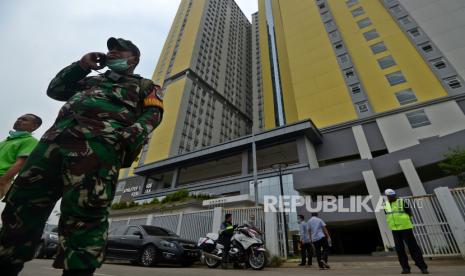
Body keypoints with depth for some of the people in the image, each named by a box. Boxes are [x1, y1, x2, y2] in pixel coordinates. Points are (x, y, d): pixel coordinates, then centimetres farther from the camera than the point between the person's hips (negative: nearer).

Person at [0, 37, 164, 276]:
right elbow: (54, 90, 34)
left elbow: (153, 113, 4)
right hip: (55, 139, 7)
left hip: (100, 142, -6)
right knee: (21, 205, 5)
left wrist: (133, 135, -15)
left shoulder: (144, 85, 22)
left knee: (84, 212, -18)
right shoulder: (91, 79, 39)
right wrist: (80, 66, 24)